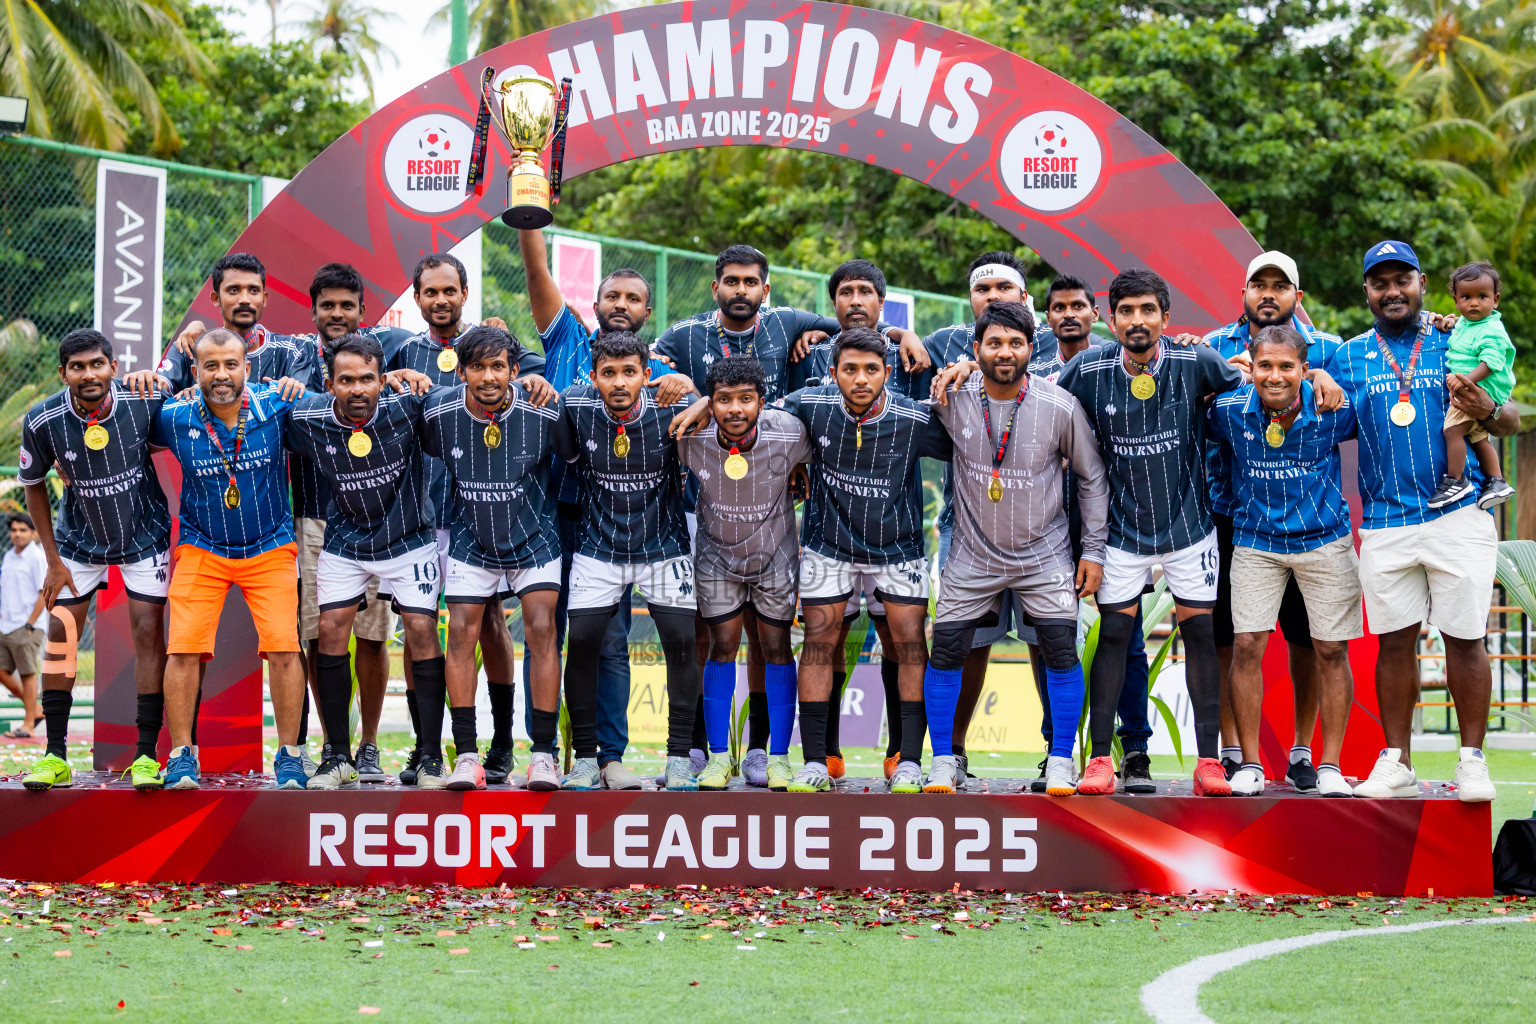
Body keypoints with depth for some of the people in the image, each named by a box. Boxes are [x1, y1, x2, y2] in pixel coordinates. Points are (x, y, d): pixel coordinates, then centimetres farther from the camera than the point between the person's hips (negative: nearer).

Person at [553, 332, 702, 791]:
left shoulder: (674, 408, -16)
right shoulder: (574, 406, -13)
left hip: (664, 546, -1)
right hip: (598, 546, 1)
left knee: (681, 640, -11)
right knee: (581, 640, -10)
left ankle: (679, 758, 1)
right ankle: (585, 759, 2)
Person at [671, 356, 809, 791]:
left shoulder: (789, 434, -27)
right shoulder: (692, 437, -25)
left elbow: (813, 458, -2)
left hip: (775, 553, 0)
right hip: (717, 553, 0)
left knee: (776, 648, 4)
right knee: (723, 647, 1)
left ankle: (778, 758, 11)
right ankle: (719, 756, 9)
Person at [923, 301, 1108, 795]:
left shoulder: (1060, 407, -11)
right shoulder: (953, 398, -10)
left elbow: (1091, 478, 1)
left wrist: (1093, 550, 0)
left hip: (1045, 555, -1)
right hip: (973, 555, 1)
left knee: (1061, 652, -7)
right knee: (946, 651, -3)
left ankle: (1060, 763, 7)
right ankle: (943, 763, 11)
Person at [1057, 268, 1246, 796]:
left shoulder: (1195, 363, -11)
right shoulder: (1089, 372, -9)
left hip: (1189, 522, 0)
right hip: (1123, 527, 0)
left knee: (1199, 632, 0)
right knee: (1113, 633, -2)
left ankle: (1208, 762, 4)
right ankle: (1100, 759, 3)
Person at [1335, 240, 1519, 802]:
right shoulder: (1348, 357, 12)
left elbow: (1510, 421, 5)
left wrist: (1488, 411, -16)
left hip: (1459, 515, -2)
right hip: (1384, 520, 2)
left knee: (1464, 638, -2)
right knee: (1394, 640, 4)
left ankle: (1472, 760, 6)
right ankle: (1396, 764, 11)